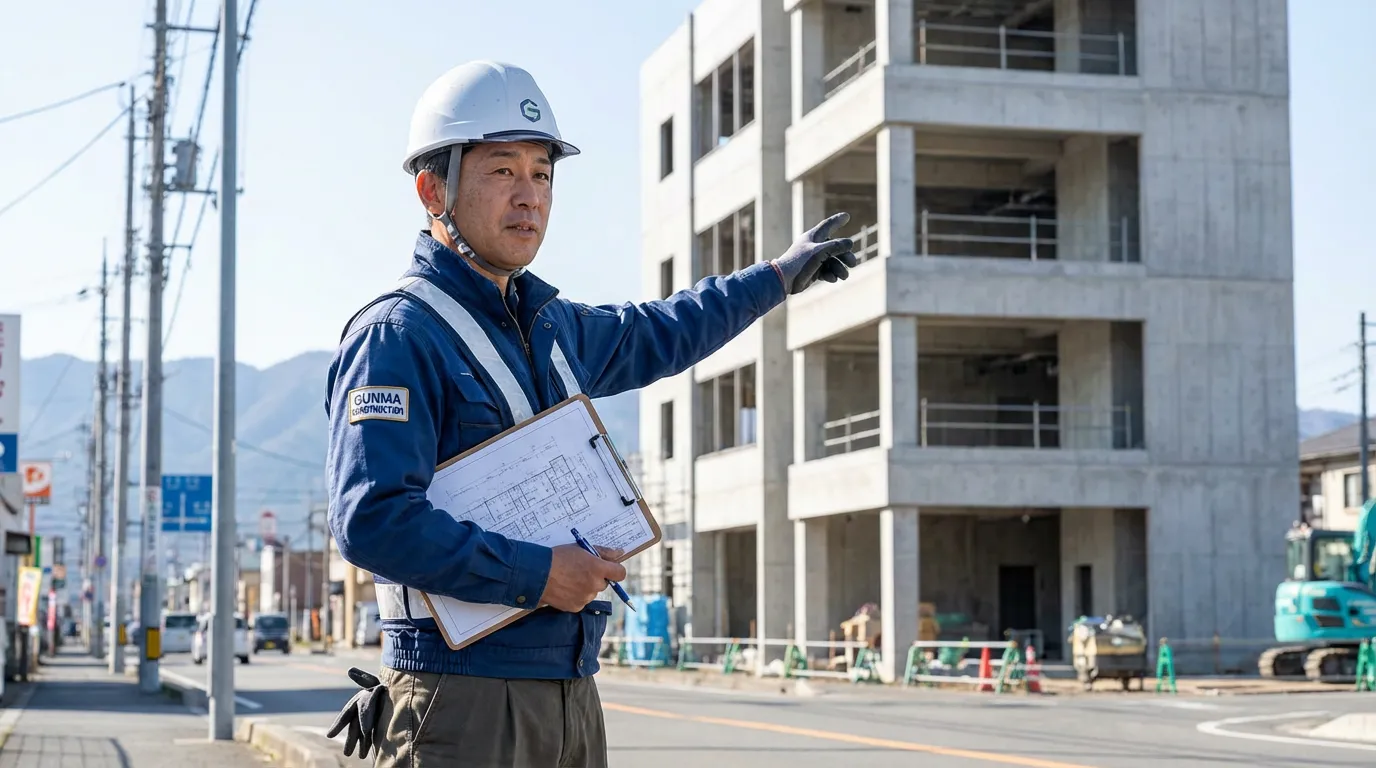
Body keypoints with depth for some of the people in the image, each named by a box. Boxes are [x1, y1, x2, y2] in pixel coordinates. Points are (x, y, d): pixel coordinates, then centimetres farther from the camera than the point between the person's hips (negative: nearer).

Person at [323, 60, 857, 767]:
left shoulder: (550, 326, 16)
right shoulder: (397, 335, -11)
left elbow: (651, 337, 37)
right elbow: (372, 519, -21)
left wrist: (777, 276, 46)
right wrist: (535, 573, -18)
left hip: (571, 700, 8)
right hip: (462, 702, -8)